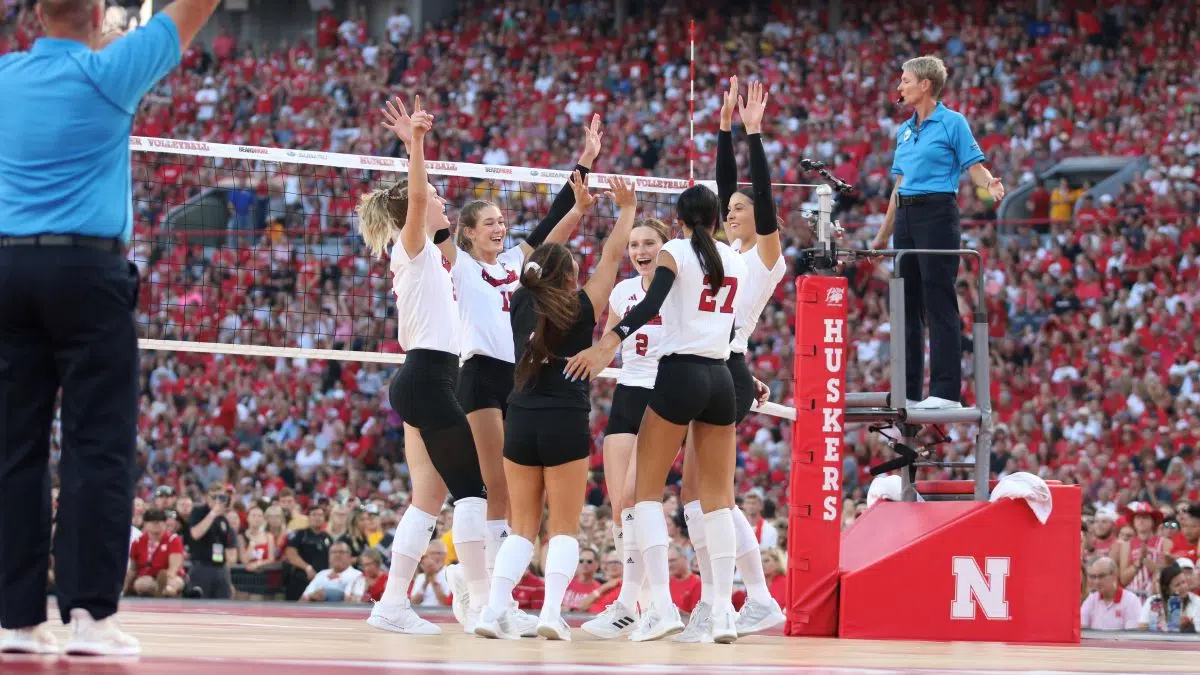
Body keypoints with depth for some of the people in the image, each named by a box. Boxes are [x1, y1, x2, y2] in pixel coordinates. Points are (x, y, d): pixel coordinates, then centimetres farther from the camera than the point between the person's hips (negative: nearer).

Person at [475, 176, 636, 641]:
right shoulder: (579, 310, -4)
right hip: (566, 424, -4)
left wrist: (577, 208, 28)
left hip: (521, 423, 4)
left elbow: (545, 258, 19)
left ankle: (493, 610, -6)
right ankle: (552, 612, -13)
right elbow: (611, 257, 3)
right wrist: (628, 209, 16)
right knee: (564, 528, 2)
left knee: (523, 527, 9)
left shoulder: (522, 303, 5)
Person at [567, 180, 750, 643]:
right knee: (718, 498, 9)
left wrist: (606, 344, -30)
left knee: (646, 490, 1)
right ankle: (724, 609, 1)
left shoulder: (674, 253, -3)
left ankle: (662, 605, -12)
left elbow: (651, 304, -20)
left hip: (678, 374, -5)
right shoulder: (735, 261, 12)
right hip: (720, 378, 5)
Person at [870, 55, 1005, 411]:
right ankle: (908, 391, 11)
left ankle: (946, 391, -9)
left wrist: (990, 184, -31)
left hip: (937, 212, -8)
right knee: (908, 304, 8)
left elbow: (974, 166, -8)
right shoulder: (905, 130, 17)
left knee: (939, 303, -9)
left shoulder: (952, 122, -4)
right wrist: (883, 234, 23)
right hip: (906, 216, 8)